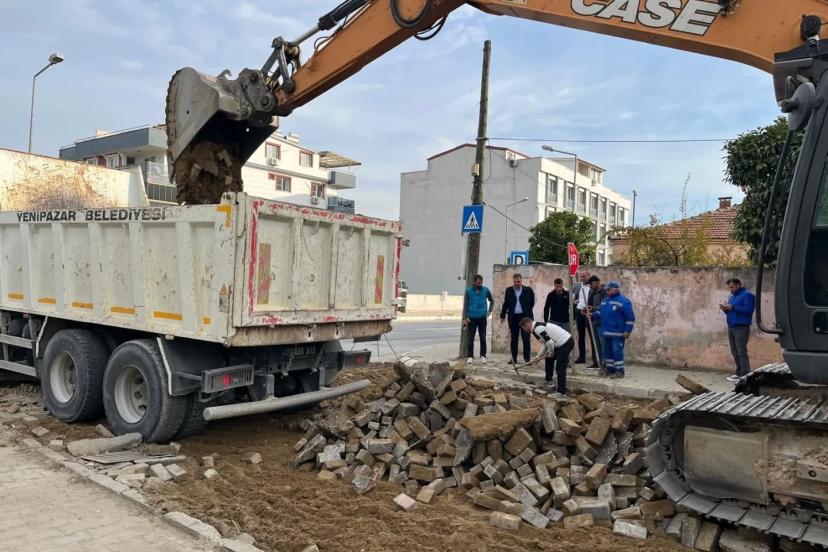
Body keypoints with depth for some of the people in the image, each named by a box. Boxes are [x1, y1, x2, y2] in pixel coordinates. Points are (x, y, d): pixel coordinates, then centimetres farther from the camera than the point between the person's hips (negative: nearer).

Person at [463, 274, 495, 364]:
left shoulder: (486, 290, 1)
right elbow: (465, 305, 1)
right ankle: (470, 356, 10)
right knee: (471, 338, 3)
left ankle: (483, 356, 10)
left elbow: (492, 301, 18)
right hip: (471, 318, 0)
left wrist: (489, 311, 8)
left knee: (483, 338, 2)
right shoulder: (468, 291, -1)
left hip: (482, 318, 0)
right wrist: (464, 318, -5)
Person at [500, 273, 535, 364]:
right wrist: (502, 315, 10)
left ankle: (527, 358, 3)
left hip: (525, 317, -2)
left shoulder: (528, 290, 0)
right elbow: (505, 304, 11)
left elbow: (532, 303, 7)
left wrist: (528, 312, 6)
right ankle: (514, 358, 14)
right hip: (513, 317, 2)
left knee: (526, 339, -3)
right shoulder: (509, 290, 7)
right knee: (514, 339, 8)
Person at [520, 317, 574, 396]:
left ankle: (561, 391, -4)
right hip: (565, 341, 11)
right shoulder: (539, 325, 18)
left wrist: (551, 353, -5)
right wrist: (539, 356, 24)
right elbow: (546, 343, 27)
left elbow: (550, 343, -22)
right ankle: (548, 380, 35)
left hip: (565, 344, -11)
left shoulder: (537, 328, -15)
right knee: (549, 358, 26)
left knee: (560, 368, -8)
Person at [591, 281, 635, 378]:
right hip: (606, 333, 8)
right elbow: (600, 312, 25)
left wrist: (627, 331, -15)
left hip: (617, 334, -8)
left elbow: (630, 317, -12)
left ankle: (619, 371, -1)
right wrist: (592, 315, 6)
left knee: (617, 352, -7)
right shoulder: (605, 300, 15)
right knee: (607, 352, 14)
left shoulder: (623, 301, -10)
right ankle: (610, 369, 24)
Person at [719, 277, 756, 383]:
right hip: (731, 327, 9)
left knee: (741, 352, -11)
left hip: (741, 328, -9)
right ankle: (739, 373, 14)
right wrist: (725, 310, 4)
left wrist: (732, 307, -19)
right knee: (735, 352, 9)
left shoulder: (747, 295, -6)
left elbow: (748, 309, -19)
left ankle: (745, 375, -10)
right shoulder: (731, 297, 21)